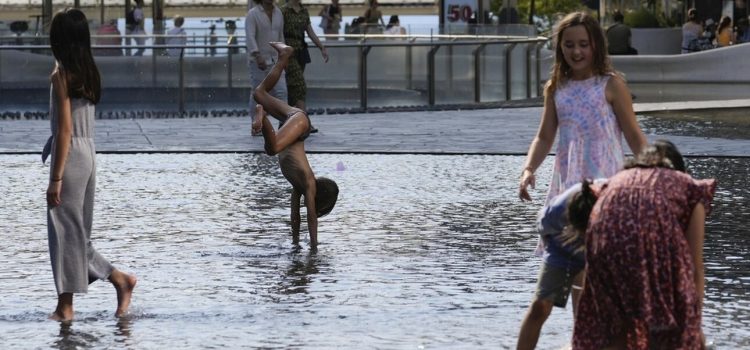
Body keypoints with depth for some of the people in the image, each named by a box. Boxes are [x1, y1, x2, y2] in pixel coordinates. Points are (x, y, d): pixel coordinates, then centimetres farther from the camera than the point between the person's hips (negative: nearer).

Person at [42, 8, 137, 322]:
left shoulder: (61, 75, -13)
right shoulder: (88, 72, 10)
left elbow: (64, 128, -17)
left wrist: (56, 177, -16)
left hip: (70, 155, -8)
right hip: (89, 153, 8)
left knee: (65, 230, -2)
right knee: (75, 231, 16)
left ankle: (65, 306, 2)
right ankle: (120, 280, 13)